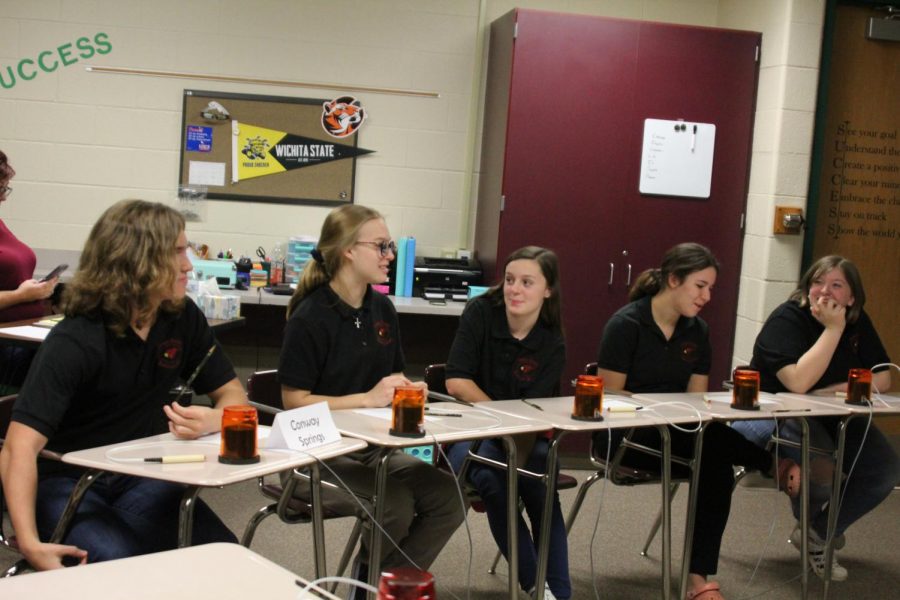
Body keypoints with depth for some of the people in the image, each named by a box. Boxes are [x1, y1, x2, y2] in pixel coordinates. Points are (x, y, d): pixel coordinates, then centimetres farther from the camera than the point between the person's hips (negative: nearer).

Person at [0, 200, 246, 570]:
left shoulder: (183, 319, -2)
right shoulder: (75, 341, -20)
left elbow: (233, 396, 5)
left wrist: (212, 421, -20)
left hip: (140, 481, 4)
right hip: (66, 483, -4)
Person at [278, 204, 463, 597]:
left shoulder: (382, 309, 8)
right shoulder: (310, 317, -13)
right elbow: (294, 400, -15)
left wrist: (408, 390, -5)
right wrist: (368, 399, -21)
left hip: (371, 447, 7)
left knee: (449, 497, -14)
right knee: (395, 504, -29)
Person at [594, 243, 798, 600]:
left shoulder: (697, 331, 7)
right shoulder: (626, 324, -11)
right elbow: (610, 396, -12)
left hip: (677, 437, 6)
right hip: (624, 436, -6)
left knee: (717, 466, -27)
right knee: (712, 439, -34)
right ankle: (773, 465, -12)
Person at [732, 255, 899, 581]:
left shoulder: (858, 322, 3)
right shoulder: (786, 319, -17)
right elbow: (798, 383, -31)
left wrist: (835, 390, -16)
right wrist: (833, 328, -27)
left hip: (830, 419, 7)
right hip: (773, 417, -7)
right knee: (823, 468, -33)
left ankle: (819, 534, 7)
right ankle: (808, 523, 5)